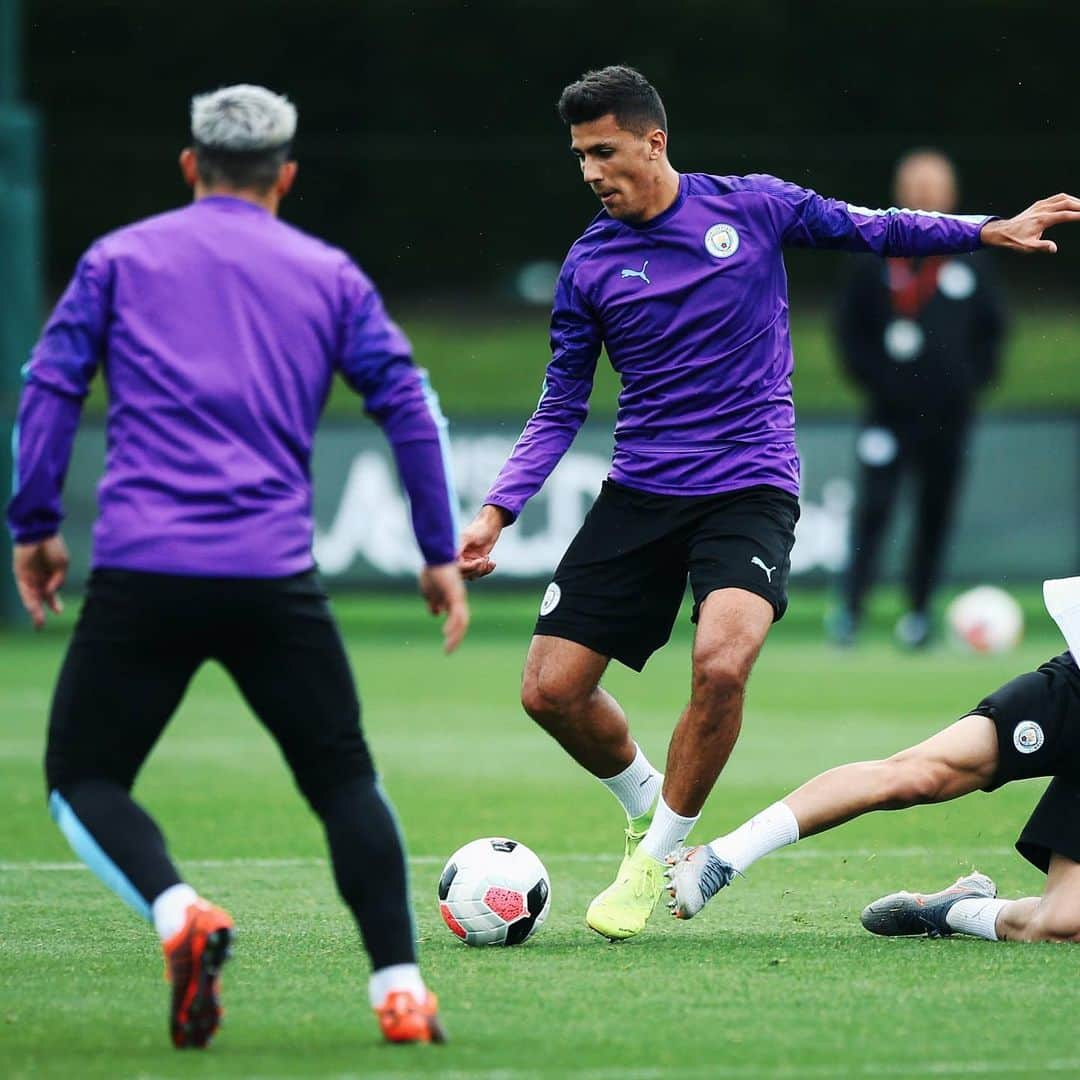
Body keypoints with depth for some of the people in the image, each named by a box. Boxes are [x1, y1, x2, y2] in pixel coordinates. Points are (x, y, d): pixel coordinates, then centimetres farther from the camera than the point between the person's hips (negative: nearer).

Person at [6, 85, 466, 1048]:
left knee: (84, 779, 10)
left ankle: (179, 913, -18)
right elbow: (410, 405, 10)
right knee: (343, 779, 15)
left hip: (141, 571, -1)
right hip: (276, 580, 1)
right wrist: (441, 553, 15)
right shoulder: (329, 275, 14)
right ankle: (400, 986, 2)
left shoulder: (121, 258, 12)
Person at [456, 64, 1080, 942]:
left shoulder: (753, 208, -1)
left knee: (721, 664, -28)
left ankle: (657, 857, -7)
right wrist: (496, 513, -3)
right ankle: (645, 807, 26)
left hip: (750, 488, -3)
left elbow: (872, 229, 12)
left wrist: (990, 231, 3)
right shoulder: (590, 266, 3)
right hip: (640, 496, 3)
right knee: (551, 690, -5)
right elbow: (560, 411, 8)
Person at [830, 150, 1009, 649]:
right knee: (874, 505, -12)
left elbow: (993, 323, 17)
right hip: (890, 410, -2)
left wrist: (977, 376, 5)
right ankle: (851, 605, -7)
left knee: (936, 511, 6)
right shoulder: (877, 257, 0)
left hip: (948, 410, 2)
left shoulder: (969, 260, 6)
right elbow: (849, 322, 6)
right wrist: (869, 376, -3)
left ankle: (918, 610, 15)